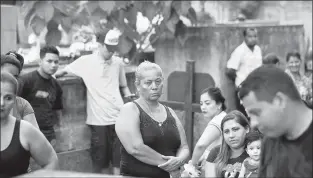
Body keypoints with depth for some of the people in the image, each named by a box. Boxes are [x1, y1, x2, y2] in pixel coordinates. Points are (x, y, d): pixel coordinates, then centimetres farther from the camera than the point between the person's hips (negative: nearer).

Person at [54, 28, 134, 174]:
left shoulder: (118, 63, 7)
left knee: (119, 160, 1)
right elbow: (64, 71, 12)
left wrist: (128, 94, 1)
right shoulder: (86, 62, -2)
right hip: (98, 119, -1)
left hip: (118, 117, 2)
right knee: (101, 162, 9)